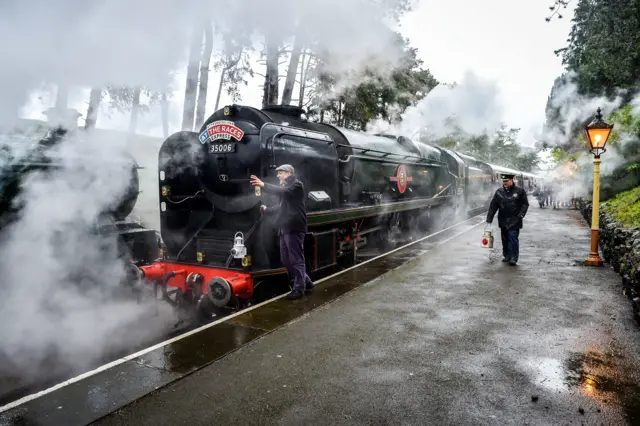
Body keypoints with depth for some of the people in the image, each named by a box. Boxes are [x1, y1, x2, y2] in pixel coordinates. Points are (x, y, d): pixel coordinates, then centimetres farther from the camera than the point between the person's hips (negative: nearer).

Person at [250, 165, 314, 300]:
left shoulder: (297, 185, -6)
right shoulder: (286, 187, 22)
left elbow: (283, 192, -25)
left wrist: (264, 185, -25)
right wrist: (267, 210, 17)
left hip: (294, 228, -10)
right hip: (285, 229, 10)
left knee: (296, 259, -4)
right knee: (285, 260, 11)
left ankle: (299, 289, 4)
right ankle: (306, 282, 22)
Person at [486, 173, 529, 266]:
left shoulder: (520, 191, -1)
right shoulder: (499, 192, 6)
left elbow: (525, 204, 3)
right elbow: (493, 206, 6)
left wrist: (520, 215, -10)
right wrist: (489, 219, 1)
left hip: (514, 221, -4)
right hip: (503, 221, 4)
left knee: (513, 238, -8)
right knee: (505, 239, 10)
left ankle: (513, 257, -3)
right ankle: (506, 255, 22)